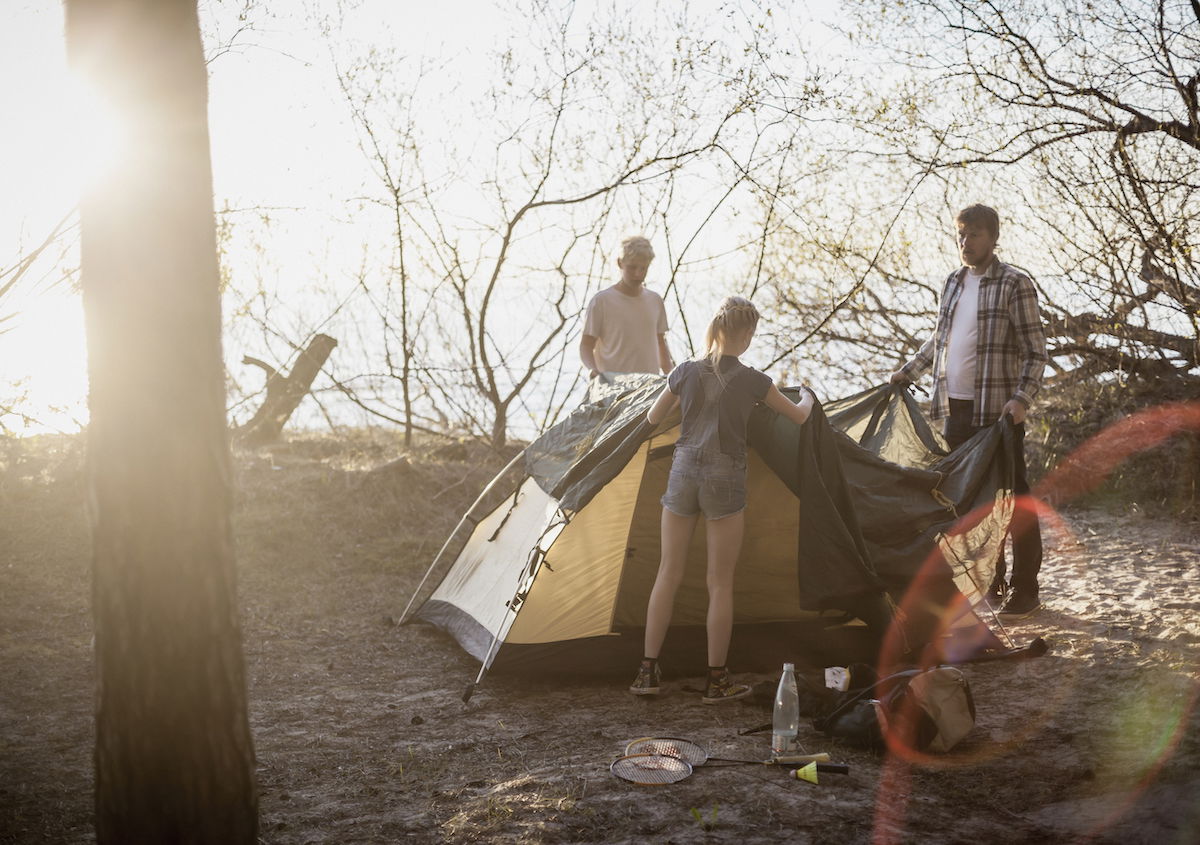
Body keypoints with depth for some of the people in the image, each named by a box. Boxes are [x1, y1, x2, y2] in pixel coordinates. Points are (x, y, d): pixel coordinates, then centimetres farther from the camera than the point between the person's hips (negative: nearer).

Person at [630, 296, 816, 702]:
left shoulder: (685, 372, -1)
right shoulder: (752, 381, -7)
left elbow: (653, 418, 13)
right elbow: (799, 417, 8)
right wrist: (808, 396, 31)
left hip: (683, 475, 3)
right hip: (724, 482, -3)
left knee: (668, 573, 11)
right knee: (720, 582, 5)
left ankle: (648, 672, 14)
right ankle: (717, 681, 11)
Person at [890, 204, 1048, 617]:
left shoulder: (1014, 284, -7)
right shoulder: (953, 283, 13)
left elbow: (1035, 352, -10)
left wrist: (1021, 398, -21)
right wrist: (909, 371, 23)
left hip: (997, 411, -7)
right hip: (956, 408, 7)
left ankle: (1025, 590, 6)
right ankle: (990, 579, 23)